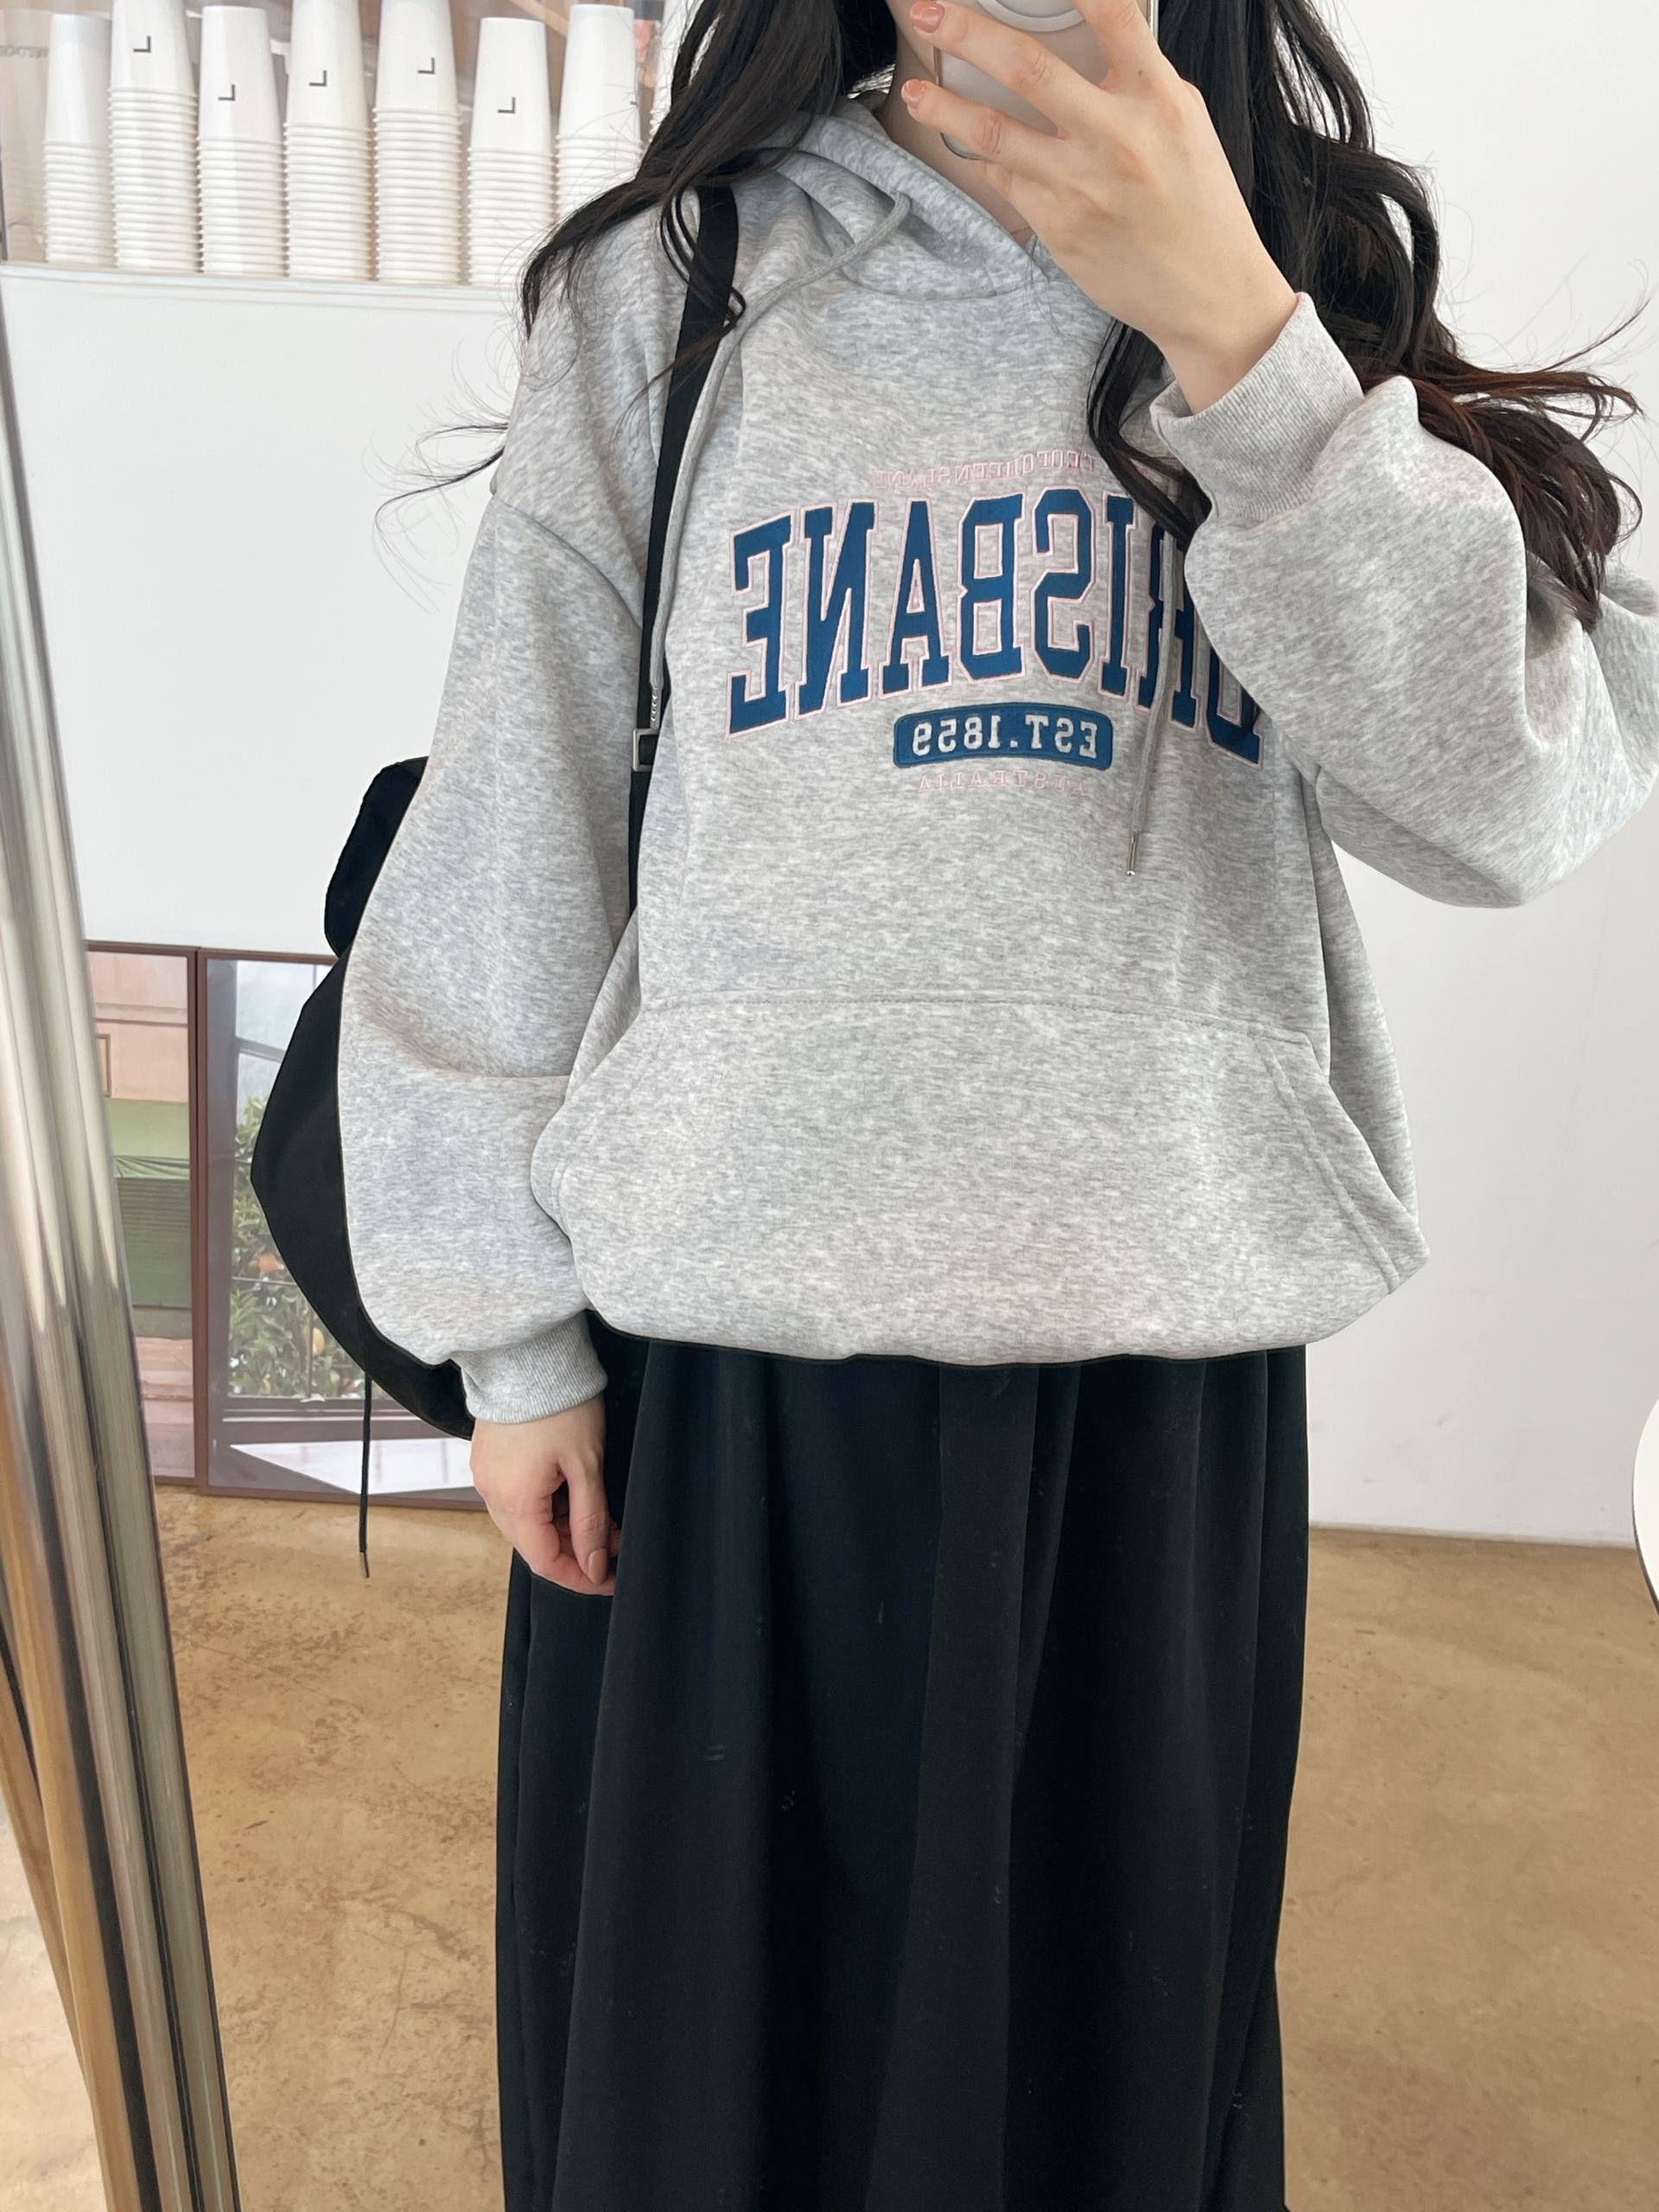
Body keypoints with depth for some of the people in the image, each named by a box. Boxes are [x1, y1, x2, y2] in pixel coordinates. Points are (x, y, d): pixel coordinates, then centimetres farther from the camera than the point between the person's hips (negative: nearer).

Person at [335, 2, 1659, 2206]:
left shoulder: (1312, 285, 8)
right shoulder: (671, 289, 3)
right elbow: (514, 840, 1)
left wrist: (1231, 331, -14)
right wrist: (514, 1330, 0)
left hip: (1167, 1356, 2)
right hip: (734, 1350, -1)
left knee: (1106, 2017, 18)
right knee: (704, 2012, 15)